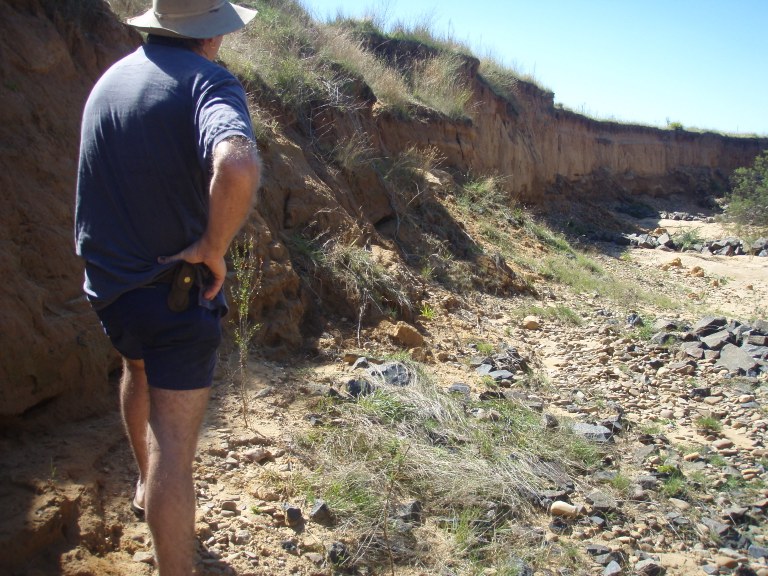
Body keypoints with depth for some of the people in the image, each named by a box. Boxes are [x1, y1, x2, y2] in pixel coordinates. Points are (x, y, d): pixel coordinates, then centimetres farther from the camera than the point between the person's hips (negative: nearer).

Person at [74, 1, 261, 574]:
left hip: (108, 281, 8)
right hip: (176, 288, -8)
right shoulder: (207, 81, -18)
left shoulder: (110, 79, 6)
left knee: (140, 370, 34)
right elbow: (238, 168, -39)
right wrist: (213, 247, -24)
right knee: (173, 444, -2)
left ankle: (147, 484, 55)